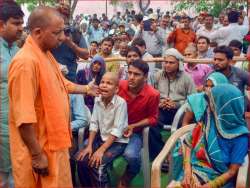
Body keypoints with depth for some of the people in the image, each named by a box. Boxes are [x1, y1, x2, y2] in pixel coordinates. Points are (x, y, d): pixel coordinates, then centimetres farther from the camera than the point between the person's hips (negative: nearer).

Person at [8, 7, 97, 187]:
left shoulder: (46, 54, 6)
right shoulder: (26, 62, -26)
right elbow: (24, 117, -27)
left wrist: (86, 89, 25)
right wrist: (37, 155, -23)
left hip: (54, 143, 9)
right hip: (40, 149, -9)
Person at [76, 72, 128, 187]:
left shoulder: (121, 103, -20)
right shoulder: (98, 100, -2)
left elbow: (117, 130, -22)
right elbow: (94, 124, -1)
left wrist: (101, 150, -24)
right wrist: (89, 146, -10)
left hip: (117, 141, -5)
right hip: (101, 138, 6)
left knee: (97, 164, -24)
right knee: (81, 159, -10)